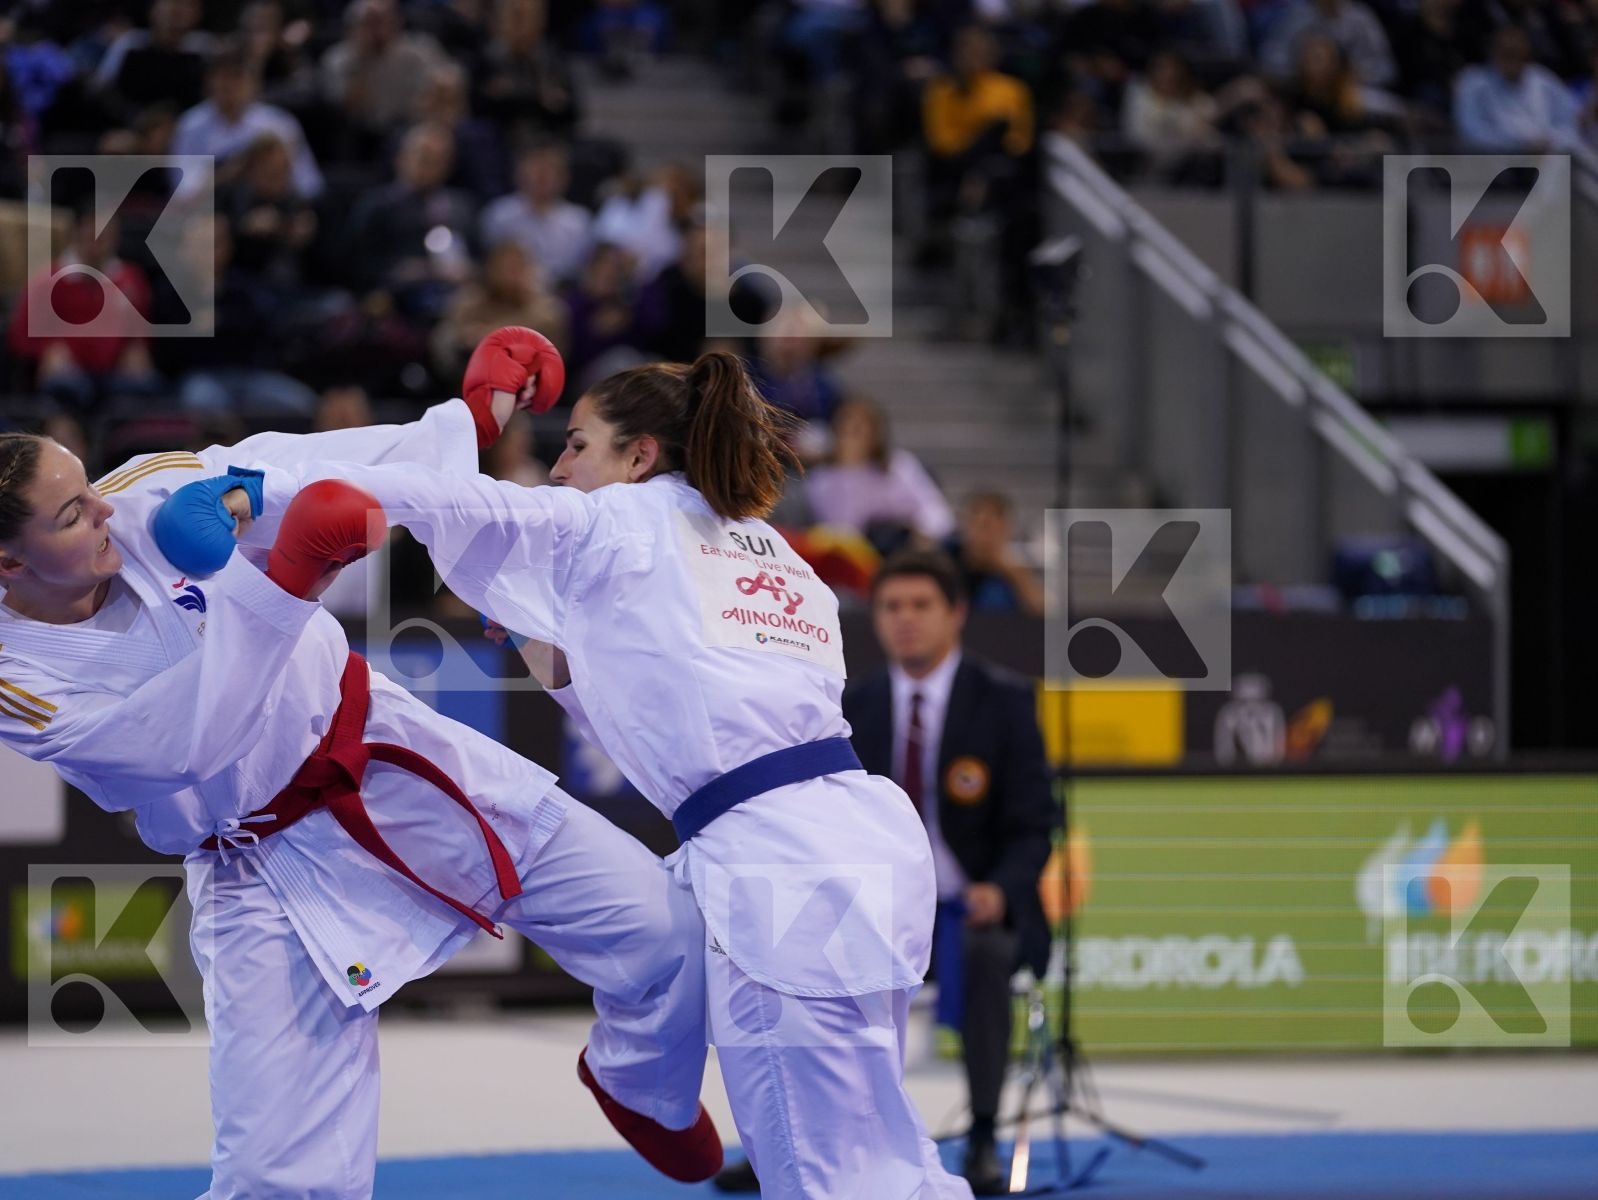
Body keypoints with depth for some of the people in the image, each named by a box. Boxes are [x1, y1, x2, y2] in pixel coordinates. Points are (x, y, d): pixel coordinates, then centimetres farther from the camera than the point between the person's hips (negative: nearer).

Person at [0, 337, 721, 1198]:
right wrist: (286, 575, -38)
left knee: (662, 931, 3)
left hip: (394, 759, 4)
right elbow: (196, 736, -31)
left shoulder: (152, 494, -11)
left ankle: (638, 1084, 36)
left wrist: (474, 418, 11)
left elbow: (333, 479, 5)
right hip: (275, 883, -4)